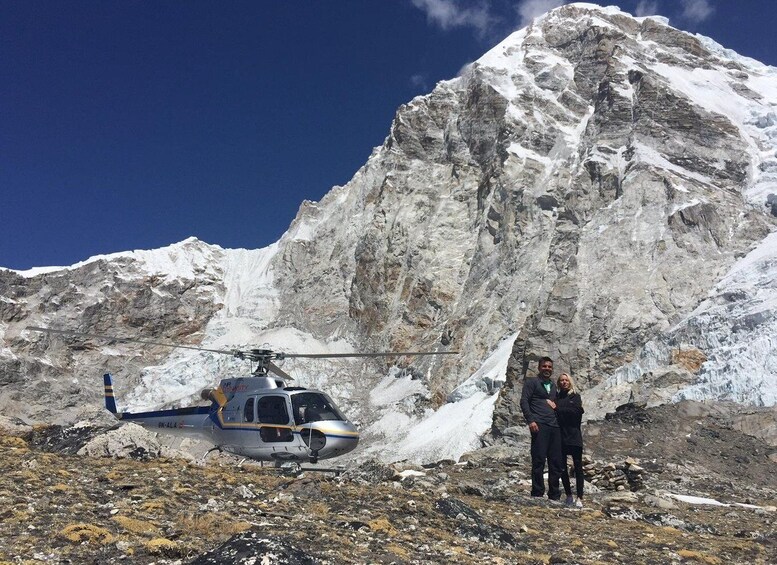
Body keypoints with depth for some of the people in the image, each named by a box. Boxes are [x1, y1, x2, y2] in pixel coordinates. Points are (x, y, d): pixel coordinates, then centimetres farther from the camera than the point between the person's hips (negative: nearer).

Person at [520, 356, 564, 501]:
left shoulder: (553, 385, 25)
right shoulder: (531, 382, 5)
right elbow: (524, 401, -4)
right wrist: (530, 420, -15)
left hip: (554, 426, 6)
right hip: (539, 425, -6)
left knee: (556, 462, 6)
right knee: (539, 460, -8)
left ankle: (554, 496, 15)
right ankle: (537, 494, -2)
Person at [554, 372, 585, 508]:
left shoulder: (575, 396, 6)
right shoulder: (557, 397, 11)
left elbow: (575, 411, -9)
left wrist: (557, 409, -8)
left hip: (574, 436, -2)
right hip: (560, 436, 2)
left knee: (578, 467, -4)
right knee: (562, 467, 5)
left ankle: (579, 498, -3)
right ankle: (569, 496, 15)